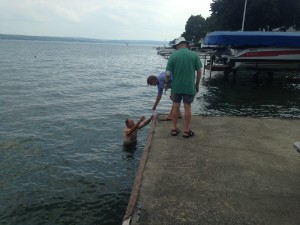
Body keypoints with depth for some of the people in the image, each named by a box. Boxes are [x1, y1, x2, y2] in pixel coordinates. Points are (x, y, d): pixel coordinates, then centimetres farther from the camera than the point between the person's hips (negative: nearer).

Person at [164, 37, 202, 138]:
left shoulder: (173, 55, -4)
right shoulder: (194, 55, -3)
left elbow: (168, 73, -5)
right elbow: (199, 71, -1)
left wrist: (166, 82, 12)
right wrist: (197, 84, 10)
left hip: (176, 87, 1)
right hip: (189, 87, 0)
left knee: (175, 107, 11)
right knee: (187, 108, 6)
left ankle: (174, 129, 18)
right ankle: (186, 131, 13)